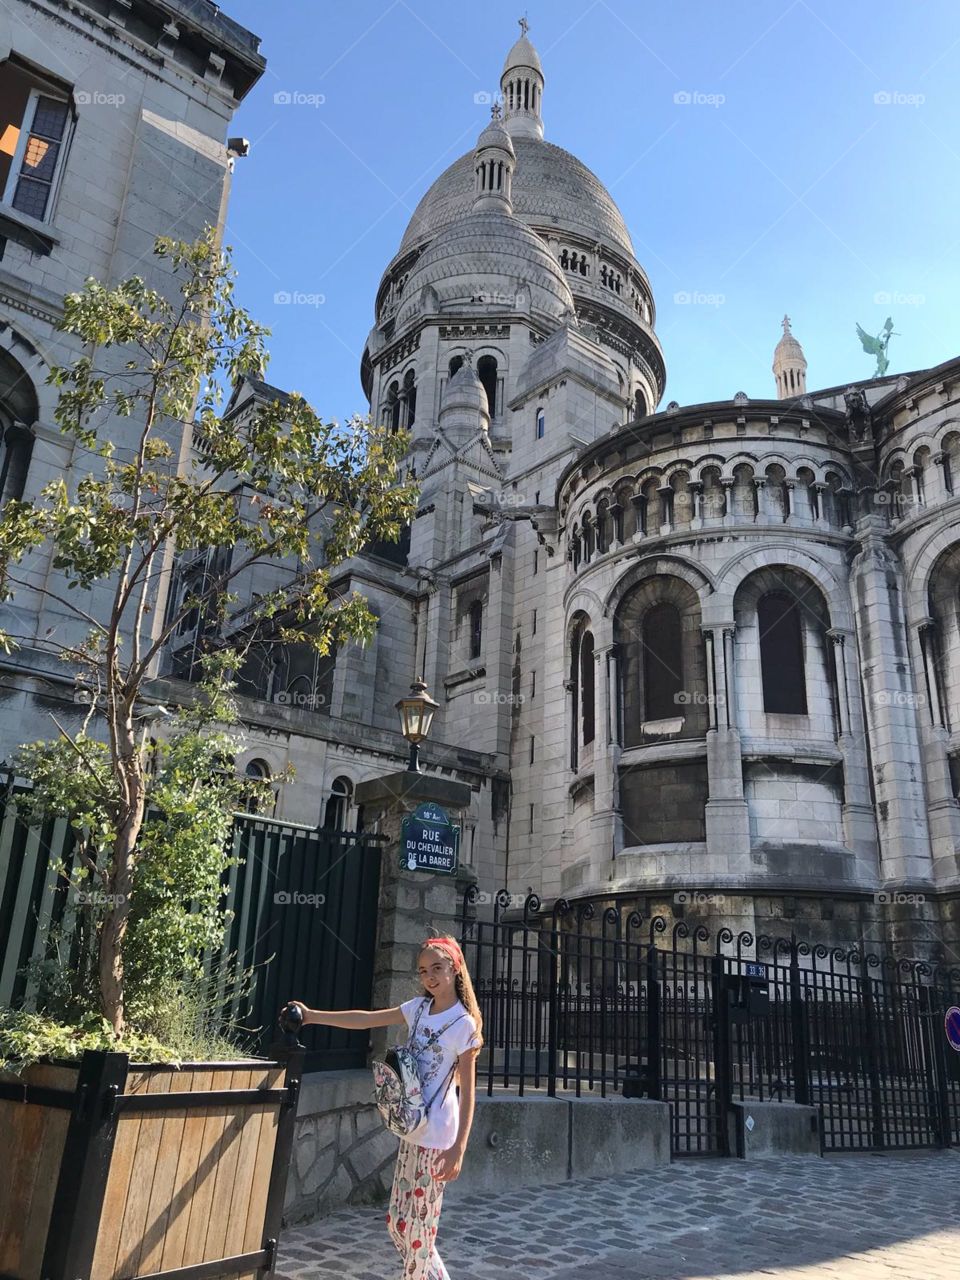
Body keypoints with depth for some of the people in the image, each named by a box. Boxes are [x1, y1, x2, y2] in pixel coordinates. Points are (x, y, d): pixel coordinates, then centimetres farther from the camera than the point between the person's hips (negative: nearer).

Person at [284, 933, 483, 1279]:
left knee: (419, 1231, 2)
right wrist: (313, 1016, -8)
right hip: (411, 1133, 7)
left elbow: (468, 1091, -14)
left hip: (436, 1139, -7)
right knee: (398, 1223, 15)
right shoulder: (419, 1007, 5)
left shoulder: (463, 1024, -14)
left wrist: (458, 1149, -19)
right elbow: (367, 1019, 1)